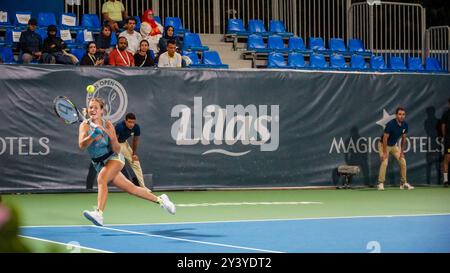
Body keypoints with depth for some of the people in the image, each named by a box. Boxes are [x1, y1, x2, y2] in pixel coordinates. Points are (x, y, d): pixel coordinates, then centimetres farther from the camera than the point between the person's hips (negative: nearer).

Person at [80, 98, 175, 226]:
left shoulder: (108, 125, -11)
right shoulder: (85, 126, -7)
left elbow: (116, 150, -12)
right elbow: (81, 145, -25)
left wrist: (113, 138, -32)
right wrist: (92, 136, -43)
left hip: (114, 158, -3)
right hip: (99, 164, 3)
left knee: (101, 178, -33)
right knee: (131, 188, 6)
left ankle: (99, 214, -44)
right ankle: (160, 199, 22)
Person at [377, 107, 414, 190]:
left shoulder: (405, 125, -9)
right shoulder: (390, 124, -28)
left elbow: (403, 138, 3)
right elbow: (385, 138, -26)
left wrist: (402, 152, 1)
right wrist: (384, 153, -25)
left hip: (394, 145, 6)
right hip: (383, 145, -6)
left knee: (403, 162, -1)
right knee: (384, 162, -24)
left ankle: (403, 183, 10)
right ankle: (381, 183, -15)